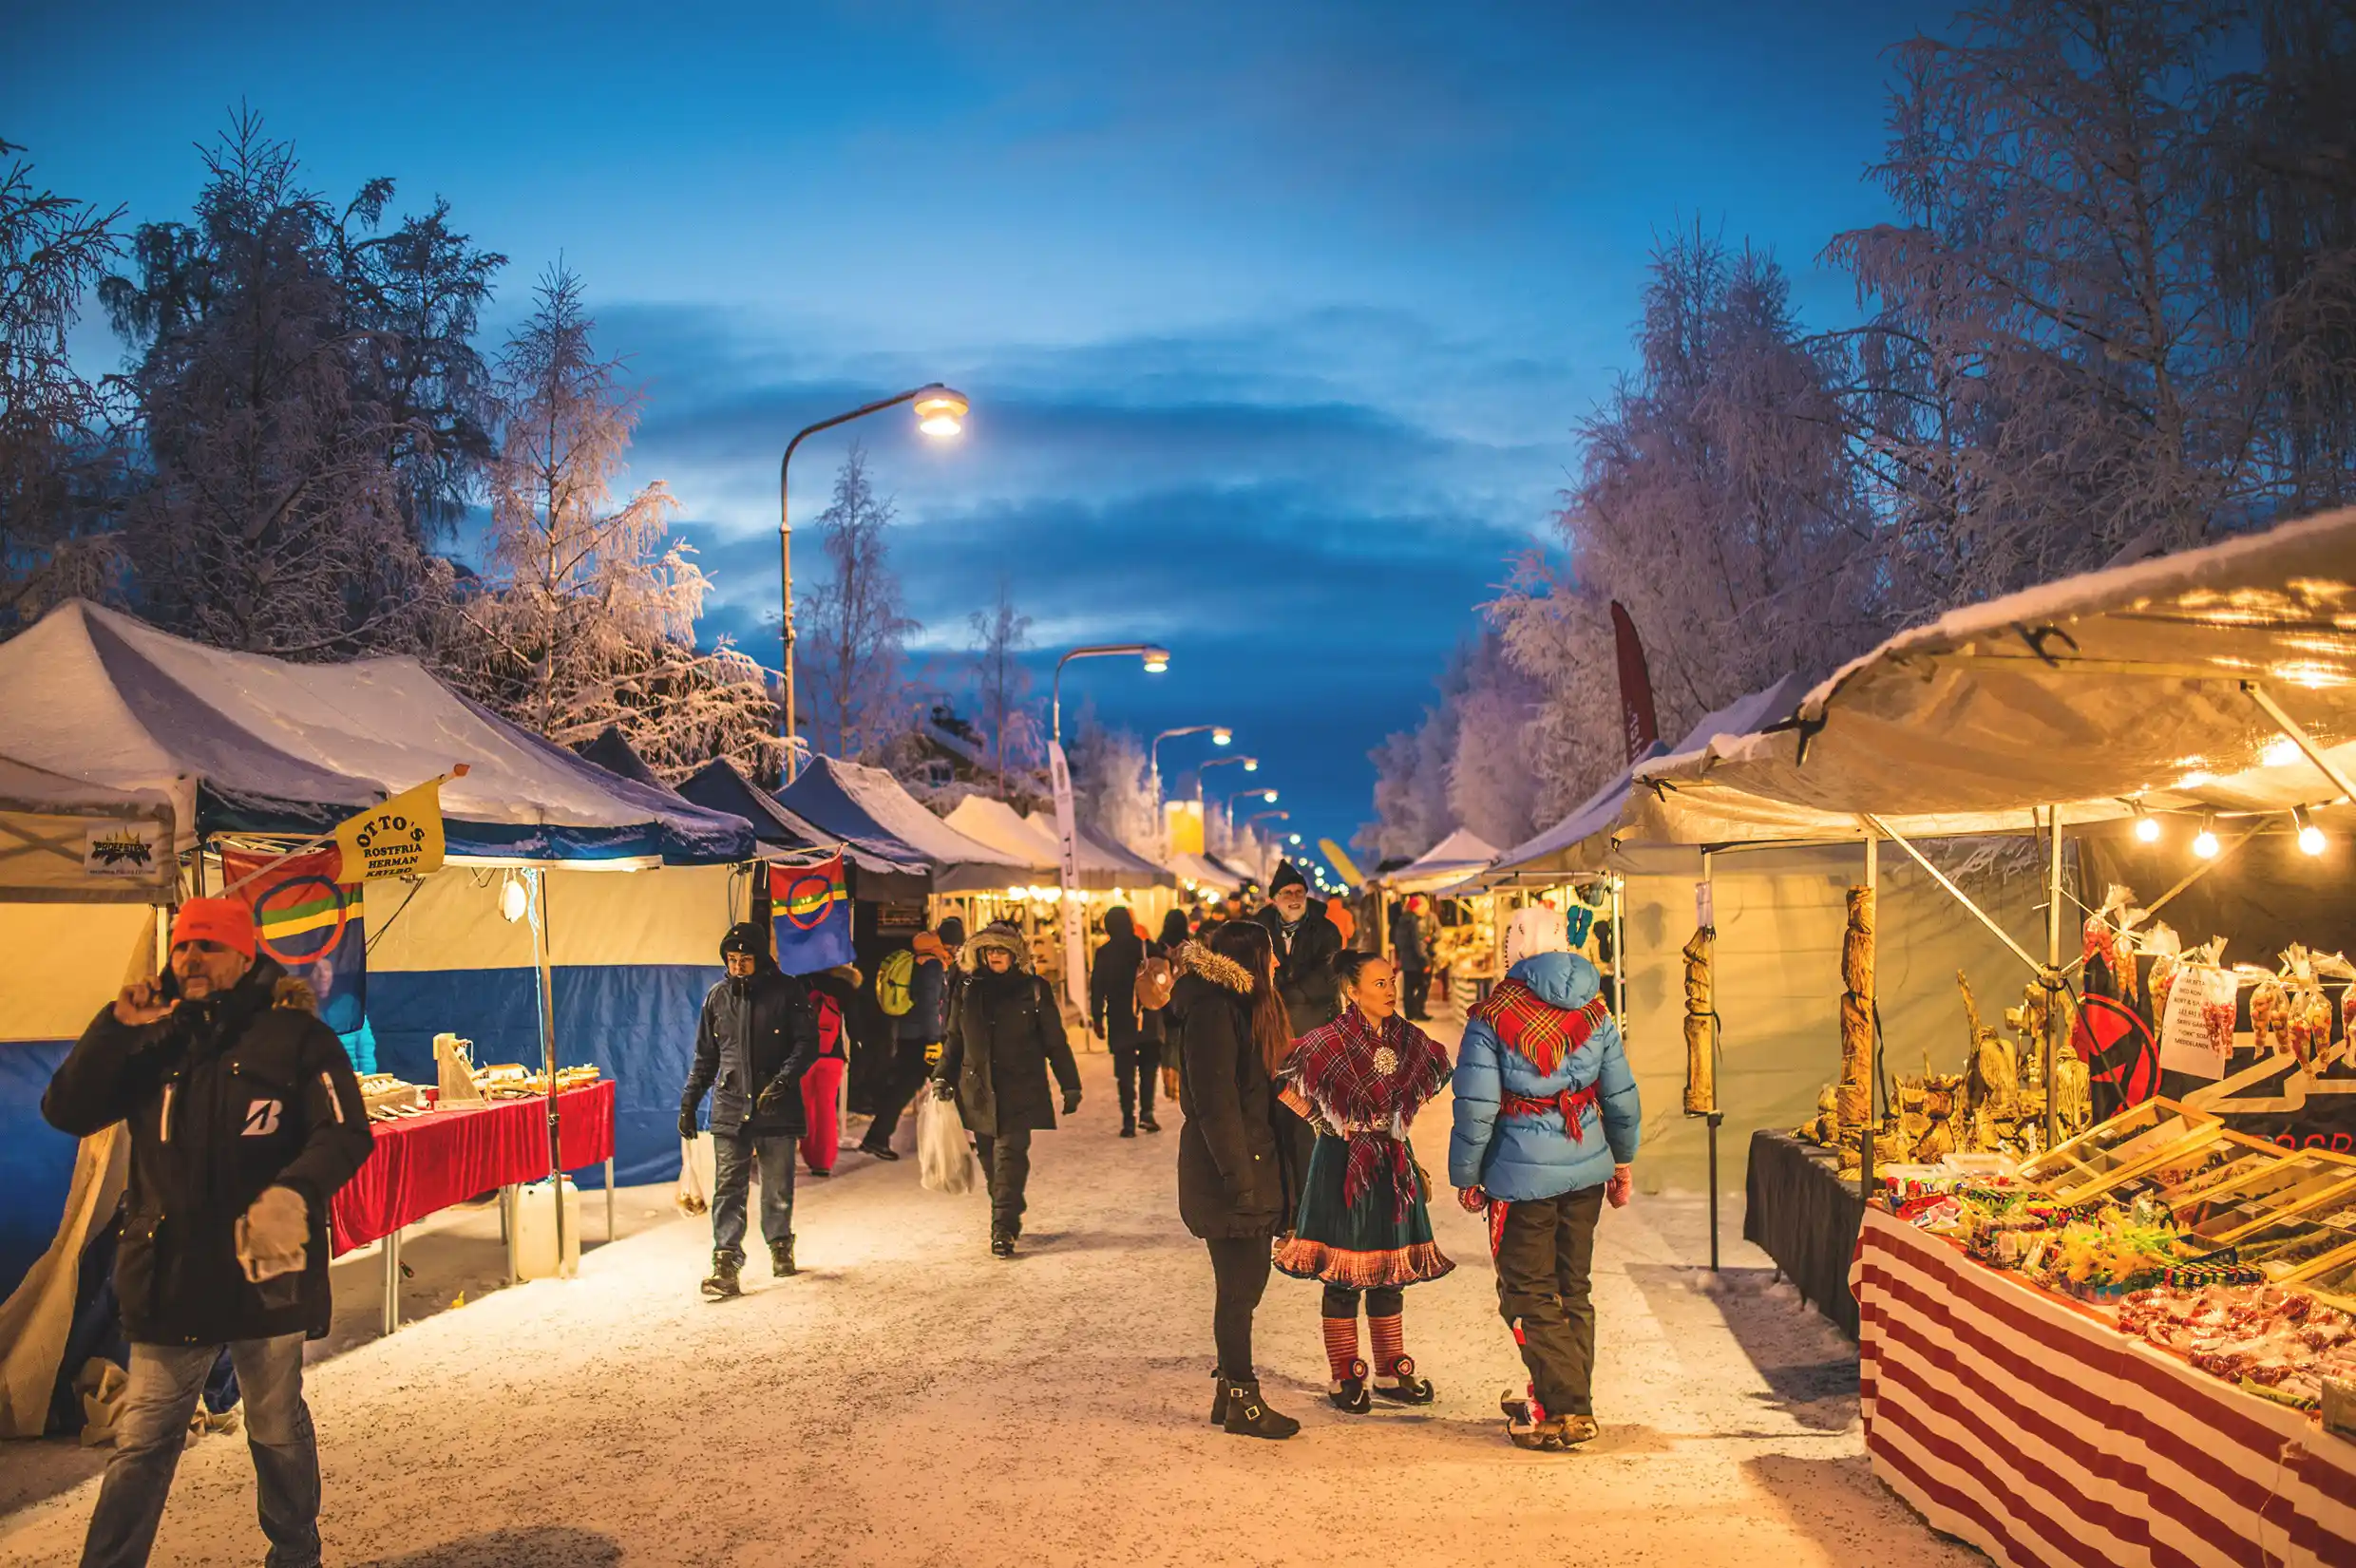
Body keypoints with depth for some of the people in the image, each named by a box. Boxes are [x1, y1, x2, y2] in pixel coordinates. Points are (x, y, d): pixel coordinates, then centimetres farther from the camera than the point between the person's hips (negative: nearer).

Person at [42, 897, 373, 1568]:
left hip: (265, 1272, -2)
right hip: (168, 1278, 2)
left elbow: (346, 1134, -12)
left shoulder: (295, 1037, -6)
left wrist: (295, 1191, -31)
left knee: (278, 1431, 15)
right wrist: (116, 1028, -11)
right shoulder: (153, 1042, 6)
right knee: (142, 1441, 7)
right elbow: (66, 1112, 0)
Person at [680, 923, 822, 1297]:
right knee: (728, 1189, -7)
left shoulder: (787, 991, -1)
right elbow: (705, 1057, 16)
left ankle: (780, 1247, 29)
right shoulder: (718, 997, 9)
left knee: (778, 1188, 8)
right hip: (730, 1108, 2)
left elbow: (807, 1043, -4)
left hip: (777, 1108, -1)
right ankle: (726, 1265, -9)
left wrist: (782, 1081, -18)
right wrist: (689, 1102, 11)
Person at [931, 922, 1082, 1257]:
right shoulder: (970, 991, 10)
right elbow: (956, 1039, 18)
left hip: (1020, 1091, -4)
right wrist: (942, 1076, 8)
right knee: (990, 1160, 7)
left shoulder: (1033, 990, 1)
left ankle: (1003, 1229, -14)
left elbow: (1055, 1042, 3)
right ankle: (1008, 1220, 23)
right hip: (979, 1090, 4)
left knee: (1010, 1154, -13)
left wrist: (1070, 1086, 3)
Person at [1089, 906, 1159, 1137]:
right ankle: (1146, 1112, 5)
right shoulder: (1145, 947, -6)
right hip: (1148, 1020, 0)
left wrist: (1097, 1020, 5)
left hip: (1120, 1023, 0)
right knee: (1148, 1066, 17)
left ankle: (1129, 1121, 3)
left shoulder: (1104, 953, -4)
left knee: (1125, 1072, 7)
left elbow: (1097, 988, -2)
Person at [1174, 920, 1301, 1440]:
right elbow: (1214, 1103, -21)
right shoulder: (1213, 1011, -17)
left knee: (1245, 1281, 15)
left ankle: (1230, 1389, 25)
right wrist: (1239, 1178, -21)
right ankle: (1243, 1402, 8)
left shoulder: (1243, 1006, 15)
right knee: (1240, 1285, -1)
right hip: (1226, 1169, -10)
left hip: (1253, 1162, 10)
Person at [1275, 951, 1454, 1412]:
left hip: (1392, 1166, 5)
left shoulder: (1408, 1039, 2)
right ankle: (1345, 1380, 12)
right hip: (1342, 1166, -5)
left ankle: (1392, 1374, 22)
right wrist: (1330, 1125, -3)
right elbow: (1285, 1084, -12)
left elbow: (1420, 1089, 21)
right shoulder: (1330, 1042, -15)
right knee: (1342, 1278, 2)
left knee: (1389, 1275, 12)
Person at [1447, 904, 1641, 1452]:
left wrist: (1466, 1177, 0)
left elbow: (1476, 1110, -11)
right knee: (1572, 1290, 16)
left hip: (1523, 1175, -5)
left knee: (1530, 1295, 6)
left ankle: (1566, 1411, 4)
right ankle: (1568, 1401, 23)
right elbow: (1622, 1097, 8)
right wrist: (1622, 1163, 21)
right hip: (1587, 1170, 5)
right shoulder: (1594, 1010, 3)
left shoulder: (1492, 1017, -11)